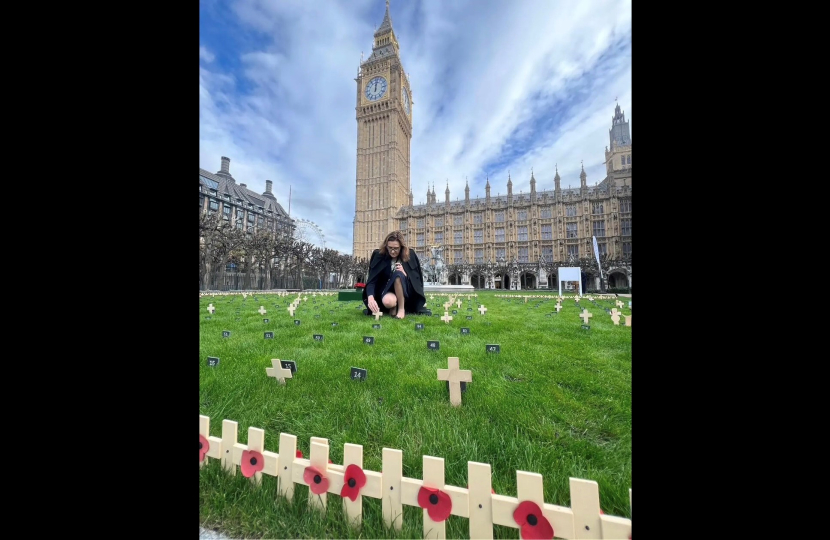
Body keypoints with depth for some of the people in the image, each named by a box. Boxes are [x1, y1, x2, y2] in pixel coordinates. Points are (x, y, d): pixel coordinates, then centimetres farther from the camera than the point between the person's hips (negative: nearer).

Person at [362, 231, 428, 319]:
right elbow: (371, 280, -18)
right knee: (388, 301, -38)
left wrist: (405, 274, -26)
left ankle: (401, 309, -18)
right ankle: (393, 307, 0)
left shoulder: (410, 255, -11)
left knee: (398, 274, -33)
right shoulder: (379, 255, -13)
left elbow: (417, 279, -5)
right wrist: (370, 297, -37)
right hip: (387, 289, 0)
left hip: (406, 291, 1)